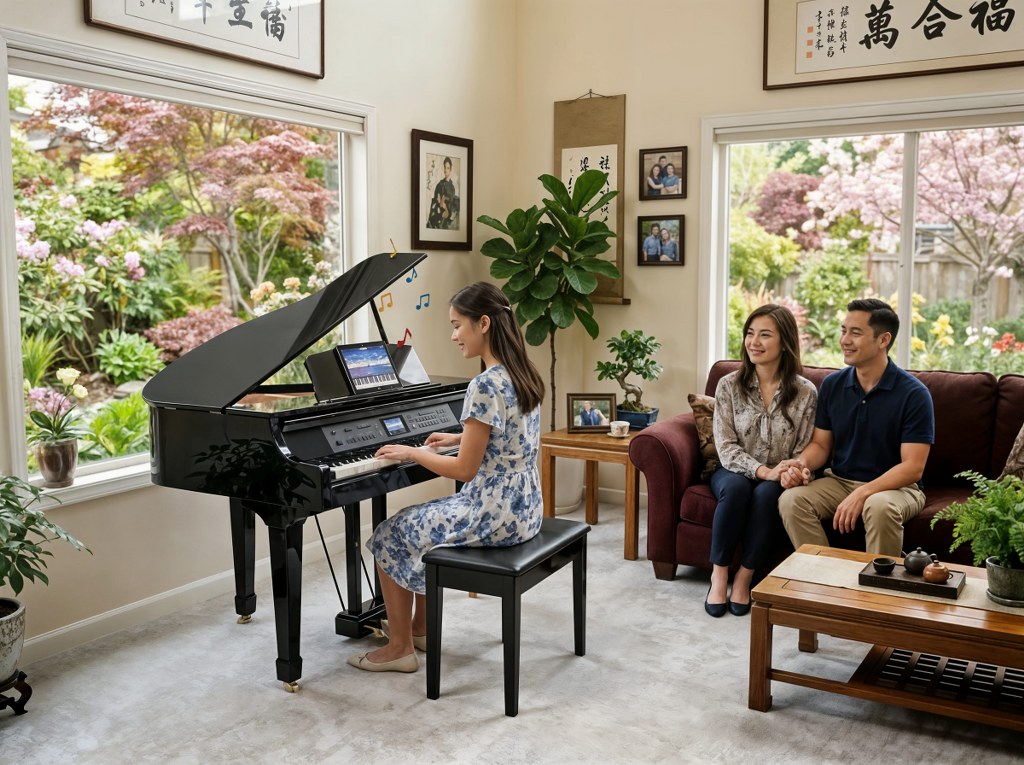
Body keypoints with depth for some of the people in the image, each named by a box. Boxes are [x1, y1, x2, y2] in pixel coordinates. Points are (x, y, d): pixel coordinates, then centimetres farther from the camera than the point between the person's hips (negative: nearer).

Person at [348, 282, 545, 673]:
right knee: (422, 524, 27)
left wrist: (411, 453, -8)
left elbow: (465, 469, -21)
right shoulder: (522, 374, 6)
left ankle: (400, 648, 15)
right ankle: (420, 627, 35)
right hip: (522, 507, 9)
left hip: (494, 512, -9)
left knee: (391, 537, 6)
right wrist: (460, 438, 20)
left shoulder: (486, 385, -23)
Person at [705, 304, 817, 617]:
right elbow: (726, 448, -10)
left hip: (777, 481, 0)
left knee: (766, 494, -34)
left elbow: (804, 452, -4)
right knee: (736, 487, -33)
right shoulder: (729, 385, -5)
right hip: (735, 472, 0)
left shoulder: (805, 392, -6)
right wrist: (764, 471, -25)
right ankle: (719, 575, -19)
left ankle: (744, 578, -18)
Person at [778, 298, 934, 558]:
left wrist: (862, 494, -27)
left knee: (880, 506, -38)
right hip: (839, 481, 4)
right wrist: (803, 465, -14)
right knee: (791, 499, -24)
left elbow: (913, 467, -15)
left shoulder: (914, 394, -12)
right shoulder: (832, 384, 4)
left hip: (896, 487, -4)